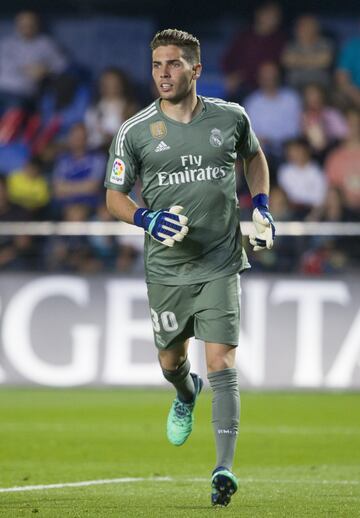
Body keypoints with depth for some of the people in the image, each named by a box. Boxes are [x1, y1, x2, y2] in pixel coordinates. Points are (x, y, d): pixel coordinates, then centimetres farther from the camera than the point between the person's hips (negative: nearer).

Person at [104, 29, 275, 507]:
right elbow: (114, 195, 3)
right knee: (170, 361, 15)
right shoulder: (134, 132, -4)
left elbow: (254, 156, 21)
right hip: (166, 268, 1)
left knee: (221, 361, -12)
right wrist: (148, 220, -16)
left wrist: (261, 207, 7)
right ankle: (186, 395, 53)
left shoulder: (230, 118, 0)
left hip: (221, 265, -1)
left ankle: (224, 468, -15)